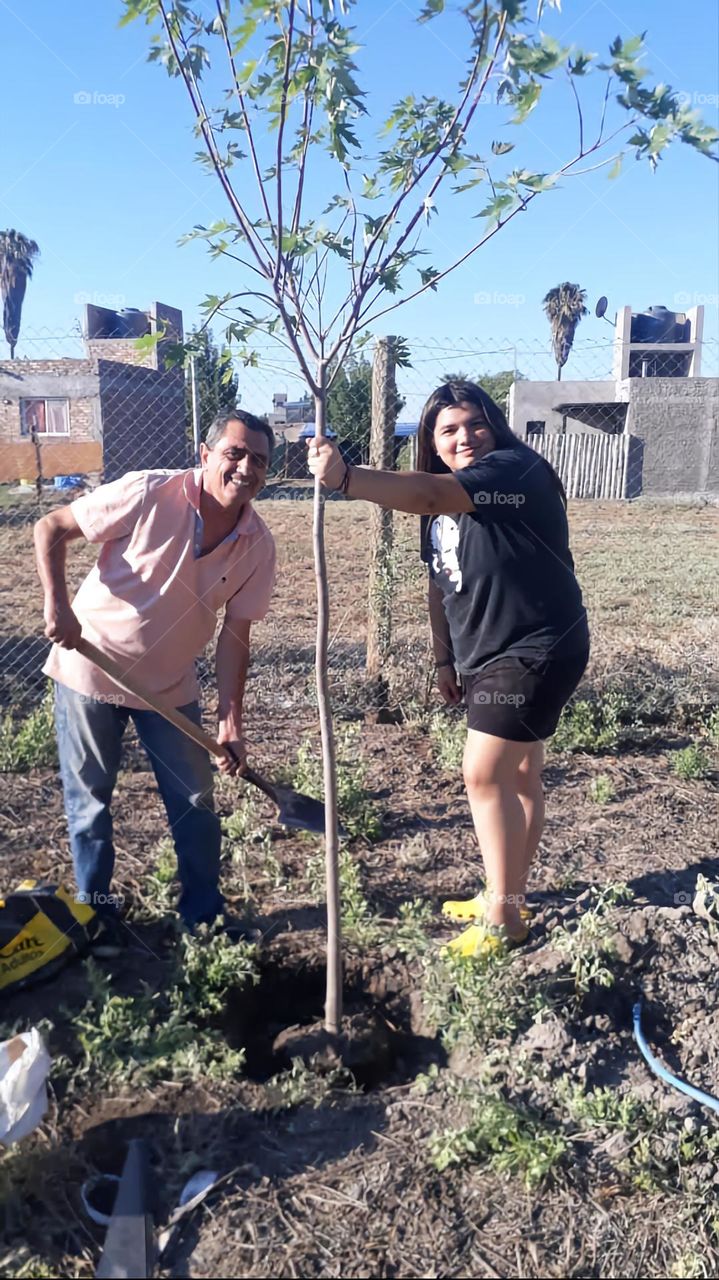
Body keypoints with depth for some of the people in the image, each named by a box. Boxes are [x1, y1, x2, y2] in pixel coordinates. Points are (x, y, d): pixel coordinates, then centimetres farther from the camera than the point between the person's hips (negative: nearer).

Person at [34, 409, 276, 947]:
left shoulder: (258, 545, -11)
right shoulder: (149, 494, -23)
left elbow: (235, 634, -6)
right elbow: (51, 528, -14)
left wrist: (230, 719, -11)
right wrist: (57, 603, -27)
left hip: (170, 684, 3)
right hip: (90, 668, -3)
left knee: (195, 801, 7)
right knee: (89, 800, 9)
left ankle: (205, 913, 26)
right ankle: (98, 912, 29)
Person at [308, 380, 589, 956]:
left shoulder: (516, 470, -18)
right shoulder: (445, 511, 10)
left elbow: (429, 494, -36)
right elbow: (443, 586, 16)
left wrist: (345, 477, -46)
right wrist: (446, 660, 15)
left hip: (537, 650, -9)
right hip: (490, 655, 9)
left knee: (485, 777, -9)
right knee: (518, 778, 17)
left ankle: (503, 917, 6)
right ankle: (508, 898, 31)